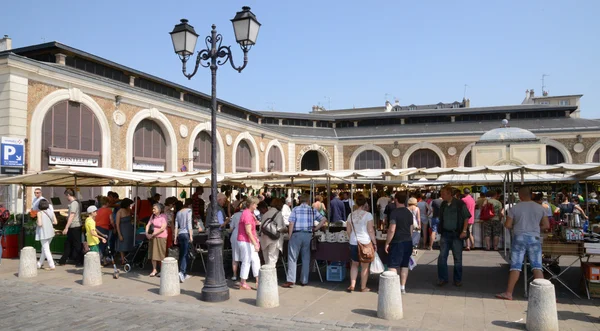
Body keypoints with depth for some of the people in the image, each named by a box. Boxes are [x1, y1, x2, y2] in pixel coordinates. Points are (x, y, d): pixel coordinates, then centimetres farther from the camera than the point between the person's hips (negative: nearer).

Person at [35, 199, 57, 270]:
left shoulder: (40, 213, -12)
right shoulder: (50, 212, 3)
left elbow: (40, 224, -20)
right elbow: (55, 222, 2)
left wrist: (37, 223, 1)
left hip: (43, 233, -6)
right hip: (50, 232, 6)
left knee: (46, 250, 0)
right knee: (44, 248, 20)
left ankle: (52, 265, -3)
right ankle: (40, 264, 32)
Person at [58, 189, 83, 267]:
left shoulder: (74, 203, -17)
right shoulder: (75, 202, 12)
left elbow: (71, 217, -21)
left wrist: (66, 228, -20)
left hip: (75, 227, -10)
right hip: (73, 227, 10)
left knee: (77, 245, -2)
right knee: (68, 244, 16)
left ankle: (80, 262, 6)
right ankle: (62, 261, 25)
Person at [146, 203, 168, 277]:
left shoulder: (163, 216, -11)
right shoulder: (152, 216, 7)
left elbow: (162, 228, -17)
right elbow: (148, 225, 10)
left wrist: (152, 234, -15)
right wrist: (147, 233, -7)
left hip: (161, 237, -5)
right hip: (153, 237, 5)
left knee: (161, 254, 1)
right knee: (153, 254, 7)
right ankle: (154, 270, 17)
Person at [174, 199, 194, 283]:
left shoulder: (178, 212, 17)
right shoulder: (189, 210, -1)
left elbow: (176, 226, 15)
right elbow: (189, 223, -10)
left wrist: (175, 237, 16)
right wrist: (191, 235, -12)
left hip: (180, 234, 6)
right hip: (186, 234, -6)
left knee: (182, 254, 10)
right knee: (185, 254, -10)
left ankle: (184, 273, 14)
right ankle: (181, 272, -24)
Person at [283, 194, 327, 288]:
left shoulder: (295, 209, 0)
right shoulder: (312, 210, 8)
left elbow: (291, 224, -7)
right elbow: (323, 219, 3)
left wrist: (289, 236, -1)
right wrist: (315, 229, 7)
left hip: (296, 234, -2)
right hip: (308, 235, 2)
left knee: (292, 258, 2)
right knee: (306, 258, 11)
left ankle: (291, 280, -2)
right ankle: (304, 281, 14)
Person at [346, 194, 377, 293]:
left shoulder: (351, 215, 4)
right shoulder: (368, 215, -10)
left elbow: (348, 230, 9)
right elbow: (370, 230, -12)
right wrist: (375, 243, -4)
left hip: (353, 243, 4)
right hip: (365, 243, -4)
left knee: (354, 264, 17)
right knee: (365, 266, 8)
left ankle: (352, 285, 13)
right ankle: (363, 287, 16)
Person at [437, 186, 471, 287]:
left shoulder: (460, 204, -8)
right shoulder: (443, 205, 6)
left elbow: (467, 217, -5)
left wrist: (464, 231, -13)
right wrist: (441, 231, 10)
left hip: (456, 234, -4)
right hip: (445, 234, 4)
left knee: (458, 258, 5)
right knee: (442, 257, 0)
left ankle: (458, 280, 17)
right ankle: (442, 278, 10)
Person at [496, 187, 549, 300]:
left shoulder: (515, 208, -3)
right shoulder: (540, 208, 4)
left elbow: (508, 225, -4)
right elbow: (546, 225, 6)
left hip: (519, 238, -2)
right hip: (534, 239, 2)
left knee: (515, 266, 1)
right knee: (537, 267, 4)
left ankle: (508, 293, 3)